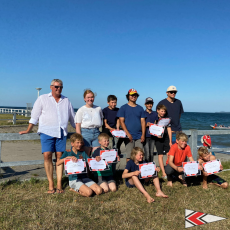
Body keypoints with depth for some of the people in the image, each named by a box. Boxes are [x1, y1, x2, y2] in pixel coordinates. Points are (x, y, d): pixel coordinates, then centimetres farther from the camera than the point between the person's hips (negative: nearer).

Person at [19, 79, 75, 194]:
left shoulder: (66, 101, 15)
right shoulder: (42, 98, 8)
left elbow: (72, 118, 21)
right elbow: (35, 115, 9)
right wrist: (28, 130, 6)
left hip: (61, 132, 2)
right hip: (47, 132, -2)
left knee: (59, 156, 0)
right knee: (47, 156, -9)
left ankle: (59, 184, 6)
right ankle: (51, 184, 2)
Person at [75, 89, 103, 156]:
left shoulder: (98, 109, 11)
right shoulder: (81, 110, 2)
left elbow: (101, 119, 25)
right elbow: (78, 125, 0)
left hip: (96, 132, 3)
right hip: (85, 133, -3)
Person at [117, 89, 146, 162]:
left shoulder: (140, 108, 14)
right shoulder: (123, 108, 5)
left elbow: (143, 122, 11)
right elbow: (121, 121, -2)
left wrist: (143, 135, 0)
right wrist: (127, 133, -11)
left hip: (139, 136, 3)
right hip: (129, 136, -3)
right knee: (129, 156, -3)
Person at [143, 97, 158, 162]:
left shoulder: (155, 114, 13)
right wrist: (146, 125, -18)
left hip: (153, 135, 4)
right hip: (146, 135, -4)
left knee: (151, 153, 8)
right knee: (147, 154, -7)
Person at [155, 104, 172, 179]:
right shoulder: (155, 119, 4)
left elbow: (169, 130, 8)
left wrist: (170, 141, 4)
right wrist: (156, 135, -15)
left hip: (166, 138, 1)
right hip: (158, 139, -1)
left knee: (169, 154, -7)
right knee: (160, 155, -1)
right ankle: (163, 173, 2)